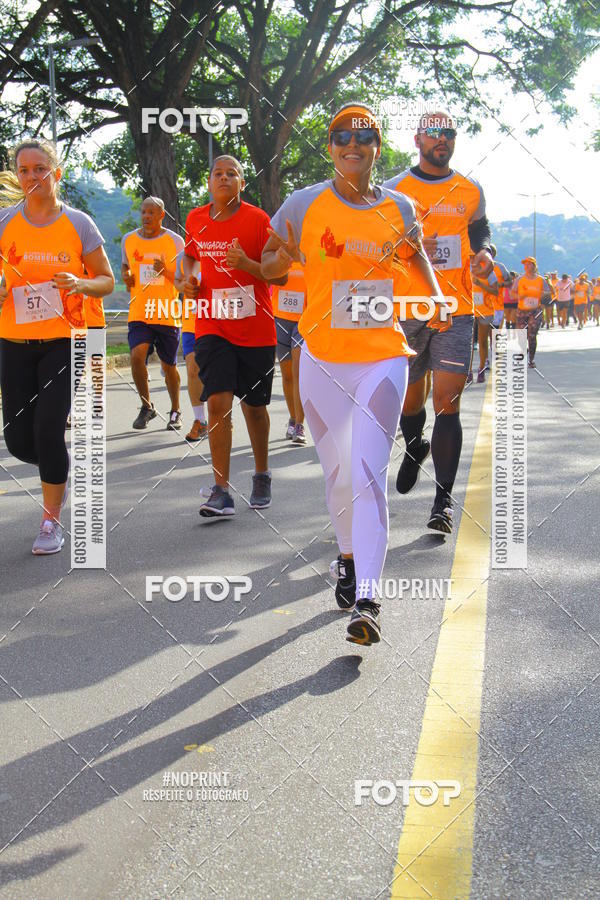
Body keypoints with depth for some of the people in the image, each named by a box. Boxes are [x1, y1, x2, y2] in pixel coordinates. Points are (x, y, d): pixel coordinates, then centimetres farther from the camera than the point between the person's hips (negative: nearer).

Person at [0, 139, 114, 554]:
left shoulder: (78, 223, -1)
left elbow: (107, 281, 4)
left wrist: (80, 284, -17)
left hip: (63, 341, -2)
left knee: (47, 432, -12)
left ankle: (52, 521, 7)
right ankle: (60, 466, 38)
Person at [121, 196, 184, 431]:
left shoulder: (175, 241, -1)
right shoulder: (128, 239, 7)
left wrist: (165, 272, -19)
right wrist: (126, 276, 0)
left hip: (167, 314, -2)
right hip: (138, 313, 2)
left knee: (169, 365, 7)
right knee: (137, 356, -18)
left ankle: (175, 411, 27)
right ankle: (146, 406, 3)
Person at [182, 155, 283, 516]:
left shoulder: (258, 219, -6)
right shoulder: (196, 219, 6)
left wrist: (246, 264, -24)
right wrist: (189, 277, 6)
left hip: (255, 328, -2)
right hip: (213, 327, 2)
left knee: (254, 405, 10)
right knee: (218, 402, -12)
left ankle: (262, 477, 33)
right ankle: (222, 492, -11)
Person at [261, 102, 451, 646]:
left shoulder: (400, 209, 4)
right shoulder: (306, 204, 0)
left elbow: (415, 255, 21)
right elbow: (268, 265, 6)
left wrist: (435, 298, 3)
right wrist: (282, 260, -18)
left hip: (384, 359, 0)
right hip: (323, 359, 1)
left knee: (369, 474, -12)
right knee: (338, 473, 9)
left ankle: (366, 601, -14)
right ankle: (349, 558, 37)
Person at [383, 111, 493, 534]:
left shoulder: (471, 191, 10)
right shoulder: (393, 190, 2)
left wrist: (485, 253, 2)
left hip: (456, 312, 0)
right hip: (407, 312, 0)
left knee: (448, 404, -10)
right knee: (410, 400, 13)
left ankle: (444, 500, -6)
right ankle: (415, 449, 48)